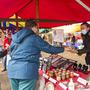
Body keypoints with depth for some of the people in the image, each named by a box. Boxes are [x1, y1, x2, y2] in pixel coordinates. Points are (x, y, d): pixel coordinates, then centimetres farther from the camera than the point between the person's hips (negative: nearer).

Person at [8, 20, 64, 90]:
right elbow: (49, 48, -1)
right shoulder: (34, 37, -5)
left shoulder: (15, 37, 14)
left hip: (12, 69, 7)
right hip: (27, 70, -7)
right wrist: (63, 49, 13)